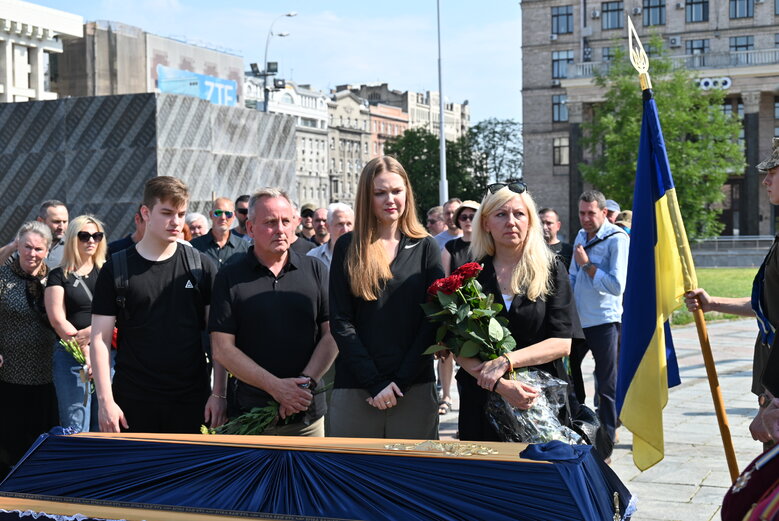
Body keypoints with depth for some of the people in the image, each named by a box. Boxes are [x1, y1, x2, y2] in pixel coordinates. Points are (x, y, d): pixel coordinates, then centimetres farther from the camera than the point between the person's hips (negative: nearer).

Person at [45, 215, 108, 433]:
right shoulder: (59, 276, 6)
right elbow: (58, 320, -4)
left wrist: (93, 331, -13)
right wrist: (86, 354, -12)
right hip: (72, 356, -2)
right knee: (76, 428, -4)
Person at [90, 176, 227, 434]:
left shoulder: (201, 265, 3)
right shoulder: (116, 269, 0)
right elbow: (100, 338, -1)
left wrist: (218, 393, -3)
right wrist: (105, 400, -8)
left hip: (191, 401, 1)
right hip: (133, 402, -1)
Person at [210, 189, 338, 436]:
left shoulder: (315, 271, 6)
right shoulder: (230, 278, 1)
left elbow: (331, 335, 3)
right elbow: (222, 348, -5)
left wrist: (306, 382, -11)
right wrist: (275, 386, -14)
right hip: (251, 413, -1)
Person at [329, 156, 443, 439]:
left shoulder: (426, 248, 6)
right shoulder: (347, 248, 5)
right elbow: (340, 322, -1)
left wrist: (401, 381, -9)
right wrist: (375, 383, -10)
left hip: (415, 388, 0)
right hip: (355, 390, 0)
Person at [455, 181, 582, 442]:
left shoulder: (551, 269, 2)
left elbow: (563, 342, -6)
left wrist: (507, 361, -17)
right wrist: (500, 385, -18)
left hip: (543, 399, -1)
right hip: (482, 400, 1)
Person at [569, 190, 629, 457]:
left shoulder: (617, 239, -12)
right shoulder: (581, 236, 12)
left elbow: (617, 286, -22)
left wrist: (587, 264, -16)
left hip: (604, 321, -8)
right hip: (577, 320, 8)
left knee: (607, 386, 1)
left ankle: (605, 446, 9)